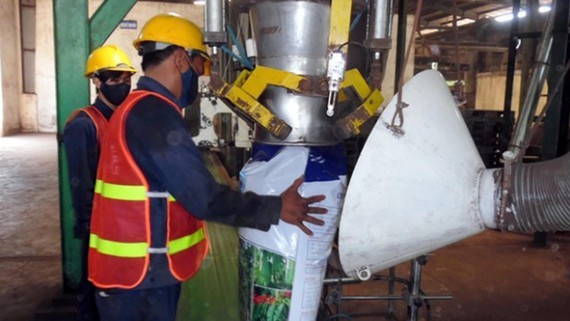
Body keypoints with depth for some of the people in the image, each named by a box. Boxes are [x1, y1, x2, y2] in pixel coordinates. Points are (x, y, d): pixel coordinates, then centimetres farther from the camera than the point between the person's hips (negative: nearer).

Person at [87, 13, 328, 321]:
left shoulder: (139, 109, 12)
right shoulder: (154, 114, -22)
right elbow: (203, 198, -24)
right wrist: (275, 208, -15)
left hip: (133, 268, 10)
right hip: (140, 275, -10)